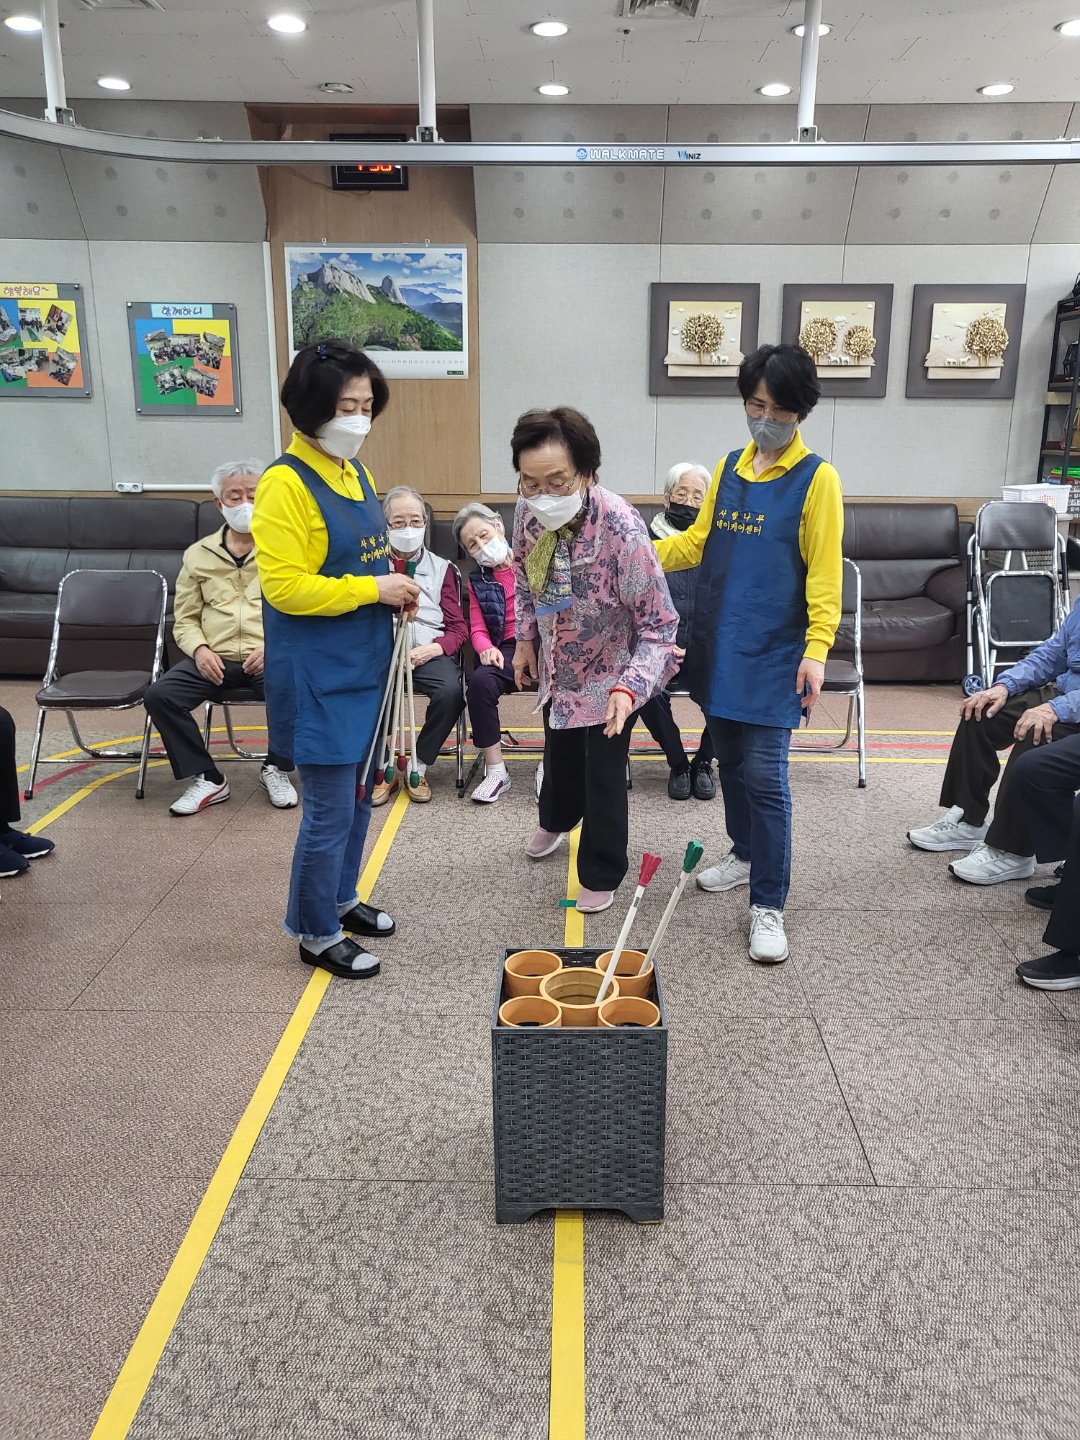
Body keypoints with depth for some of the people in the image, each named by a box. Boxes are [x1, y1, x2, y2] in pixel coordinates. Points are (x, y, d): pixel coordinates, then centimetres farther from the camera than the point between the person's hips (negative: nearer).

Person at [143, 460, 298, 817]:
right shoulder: (198, 555, 13)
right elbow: (185, 619, 15)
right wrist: (199, 649, -6)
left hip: (271, 659, -2)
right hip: (214, 659, 3)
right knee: (158, 695, -21)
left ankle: (276, 768, -3)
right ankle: (207, 778, -4)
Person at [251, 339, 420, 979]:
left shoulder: (357, 474, 9)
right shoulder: (286, 483, -16)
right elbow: (284, 586, -21)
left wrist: (395, 587, 1)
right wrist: (370, 589, -20)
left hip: (364, 667, 8)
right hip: (318, 678, -8)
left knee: (359, 796, 19)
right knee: (331, 810, 0)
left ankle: (341, 898, 38)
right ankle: (316, 933, 19)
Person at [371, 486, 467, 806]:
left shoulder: (441, 568, 19)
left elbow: (457, 629, 12)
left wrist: (431, 649, -9)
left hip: (429, 653, 0)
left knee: (451, 690, -32)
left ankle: (418, 766, -8)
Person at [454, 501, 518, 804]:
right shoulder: (477, 580, 18)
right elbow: (477, 628, 13)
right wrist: (487, 648, -11)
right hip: (509, 648, 3)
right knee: (480, 681, -29)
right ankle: (495, 771, -17)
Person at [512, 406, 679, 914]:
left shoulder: (621, 528, -37)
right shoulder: (530, 511, -20)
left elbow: (659, 625, -31)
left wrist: (629, 688, -44)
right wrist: (525, 638, 7)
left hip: (610, 671, -5)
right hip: (556, 662, 5)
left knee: (603, 772, 6)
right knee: (559, 752, 27)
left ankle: (601, 874, 29)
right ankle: (555, 820, 57)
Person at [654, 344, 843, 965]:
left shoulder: (817, 478, -6)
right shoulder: (729, 468, 10)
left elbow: (825, 572, -10)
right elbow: (699, 541, 13)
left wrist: (817, 650, -18)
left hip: (773, 653, -6)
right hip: (720, 644, 6)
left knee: (765, 774, -7)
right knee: (731, 760, 16)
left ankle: (769, 906, 3)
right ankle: (747, 854, 37)